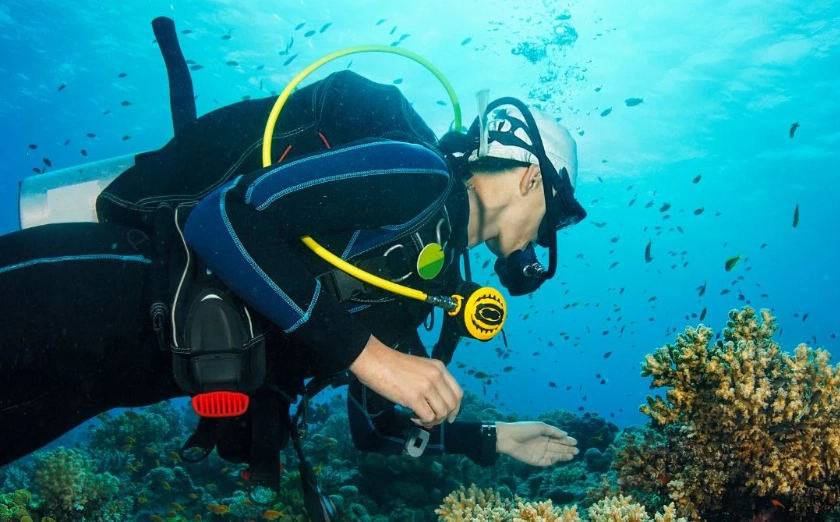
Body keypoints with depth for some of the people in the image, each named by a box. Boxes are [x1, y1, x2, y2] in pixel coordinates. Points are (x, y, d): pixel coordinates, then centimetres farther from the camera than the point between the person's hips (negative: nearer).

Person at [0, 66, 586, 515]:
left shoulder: (418, 284, 17)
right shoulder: (416, 172, -10)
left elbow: (375, 424, 24)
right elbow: (222, 217, -21)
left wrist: (494, 440, 26)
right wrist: (367, 353, -20)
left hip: (163, 358, 8)